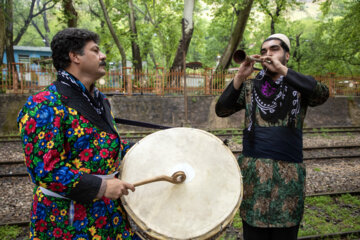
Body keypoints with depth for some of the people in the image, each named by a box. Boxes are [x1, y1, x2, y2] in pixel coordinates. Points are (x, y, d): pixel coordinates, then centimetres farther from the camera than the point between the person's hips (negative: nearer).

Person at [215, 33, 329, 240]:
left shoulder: (299, 87, 7)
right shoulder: (250, 87, 9)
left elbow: (322, 94, -15)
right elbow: (221, 110, 0)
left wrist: (282, 69, -19)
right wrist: (240, 77, -11)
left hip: (289, 173, 0)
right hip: (253, 171, 1)